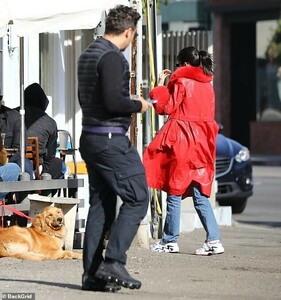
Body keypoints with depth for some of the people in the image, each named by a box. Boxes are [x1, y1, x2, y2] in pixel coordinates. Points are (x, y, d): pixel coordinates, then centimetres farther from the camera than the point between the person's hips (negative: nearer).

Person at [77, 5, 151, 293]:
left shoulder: (87, 54, 16)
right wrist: (138, 105, -6)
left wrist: (130, 102, 24)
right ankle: (113, 262, -12)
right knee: (136, 199, -5)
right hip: (111, 140, -10)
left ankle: (92, 273, 8)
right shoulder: (112, 57, -15)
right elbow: (113, 101, -24)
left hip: (90, 138, 10)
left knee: (100, 204, 10)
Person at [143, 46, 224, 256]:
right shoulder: (207, 86, 13)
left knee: (175, 193, 1)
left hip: (182, 143, -7)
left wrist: (161, 85, 4)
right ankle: (214, 240, -5)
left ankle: (170, 241, 6)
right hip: (201, 144, 7)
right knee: (200, 194, 6)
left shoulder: (181, 82, -8)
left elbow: (166, 107, -6)